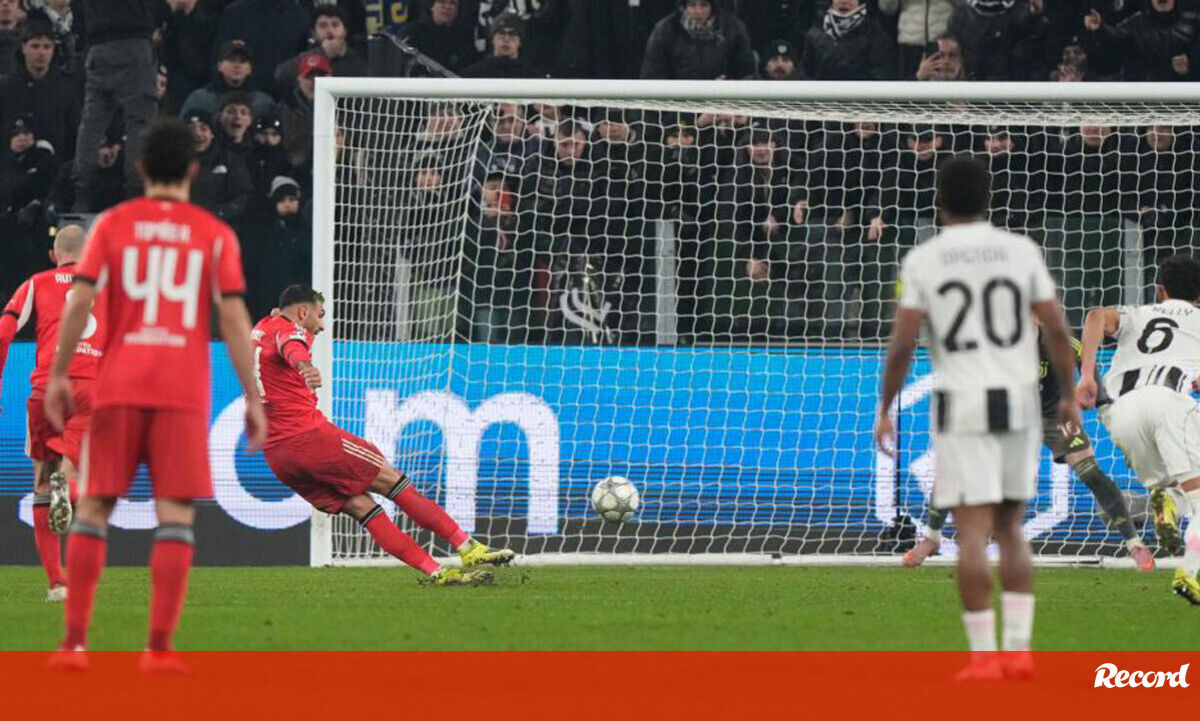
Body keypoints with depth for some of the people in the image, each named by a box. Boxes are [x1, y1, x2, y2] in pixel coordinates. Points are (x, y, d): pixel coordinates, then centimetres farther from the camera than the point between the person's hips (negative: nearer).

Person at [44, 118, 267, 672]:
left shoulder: (112, 225, 4)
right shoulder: (215, 235, 4)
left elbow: (80, 301, -4)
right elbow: (233, 318, -1)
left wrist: (58, 375, 2)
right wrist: (252, 398, 2)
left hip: (117, 387, 1)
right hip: (184, 393, -1)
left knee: (93, 507, 8)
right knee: (176, 516, 0)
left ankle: (75, 642, 3)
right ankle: (160, 647, -9)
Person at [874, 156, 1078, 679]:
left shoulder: (922, 260, -4)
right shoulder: (1021, 251, 2)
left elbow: (902, 343, -6)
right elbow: (1056, 329, 1)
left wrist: (884, 410, 4)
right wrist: (1069, 395, 13)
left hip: (962, 407, -3)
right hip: (1018, 402, 3)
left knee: (973, 532, -1)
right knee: (1010, 529, 13)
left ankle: (983, 655, -6)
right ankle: (1018, 649, 5)